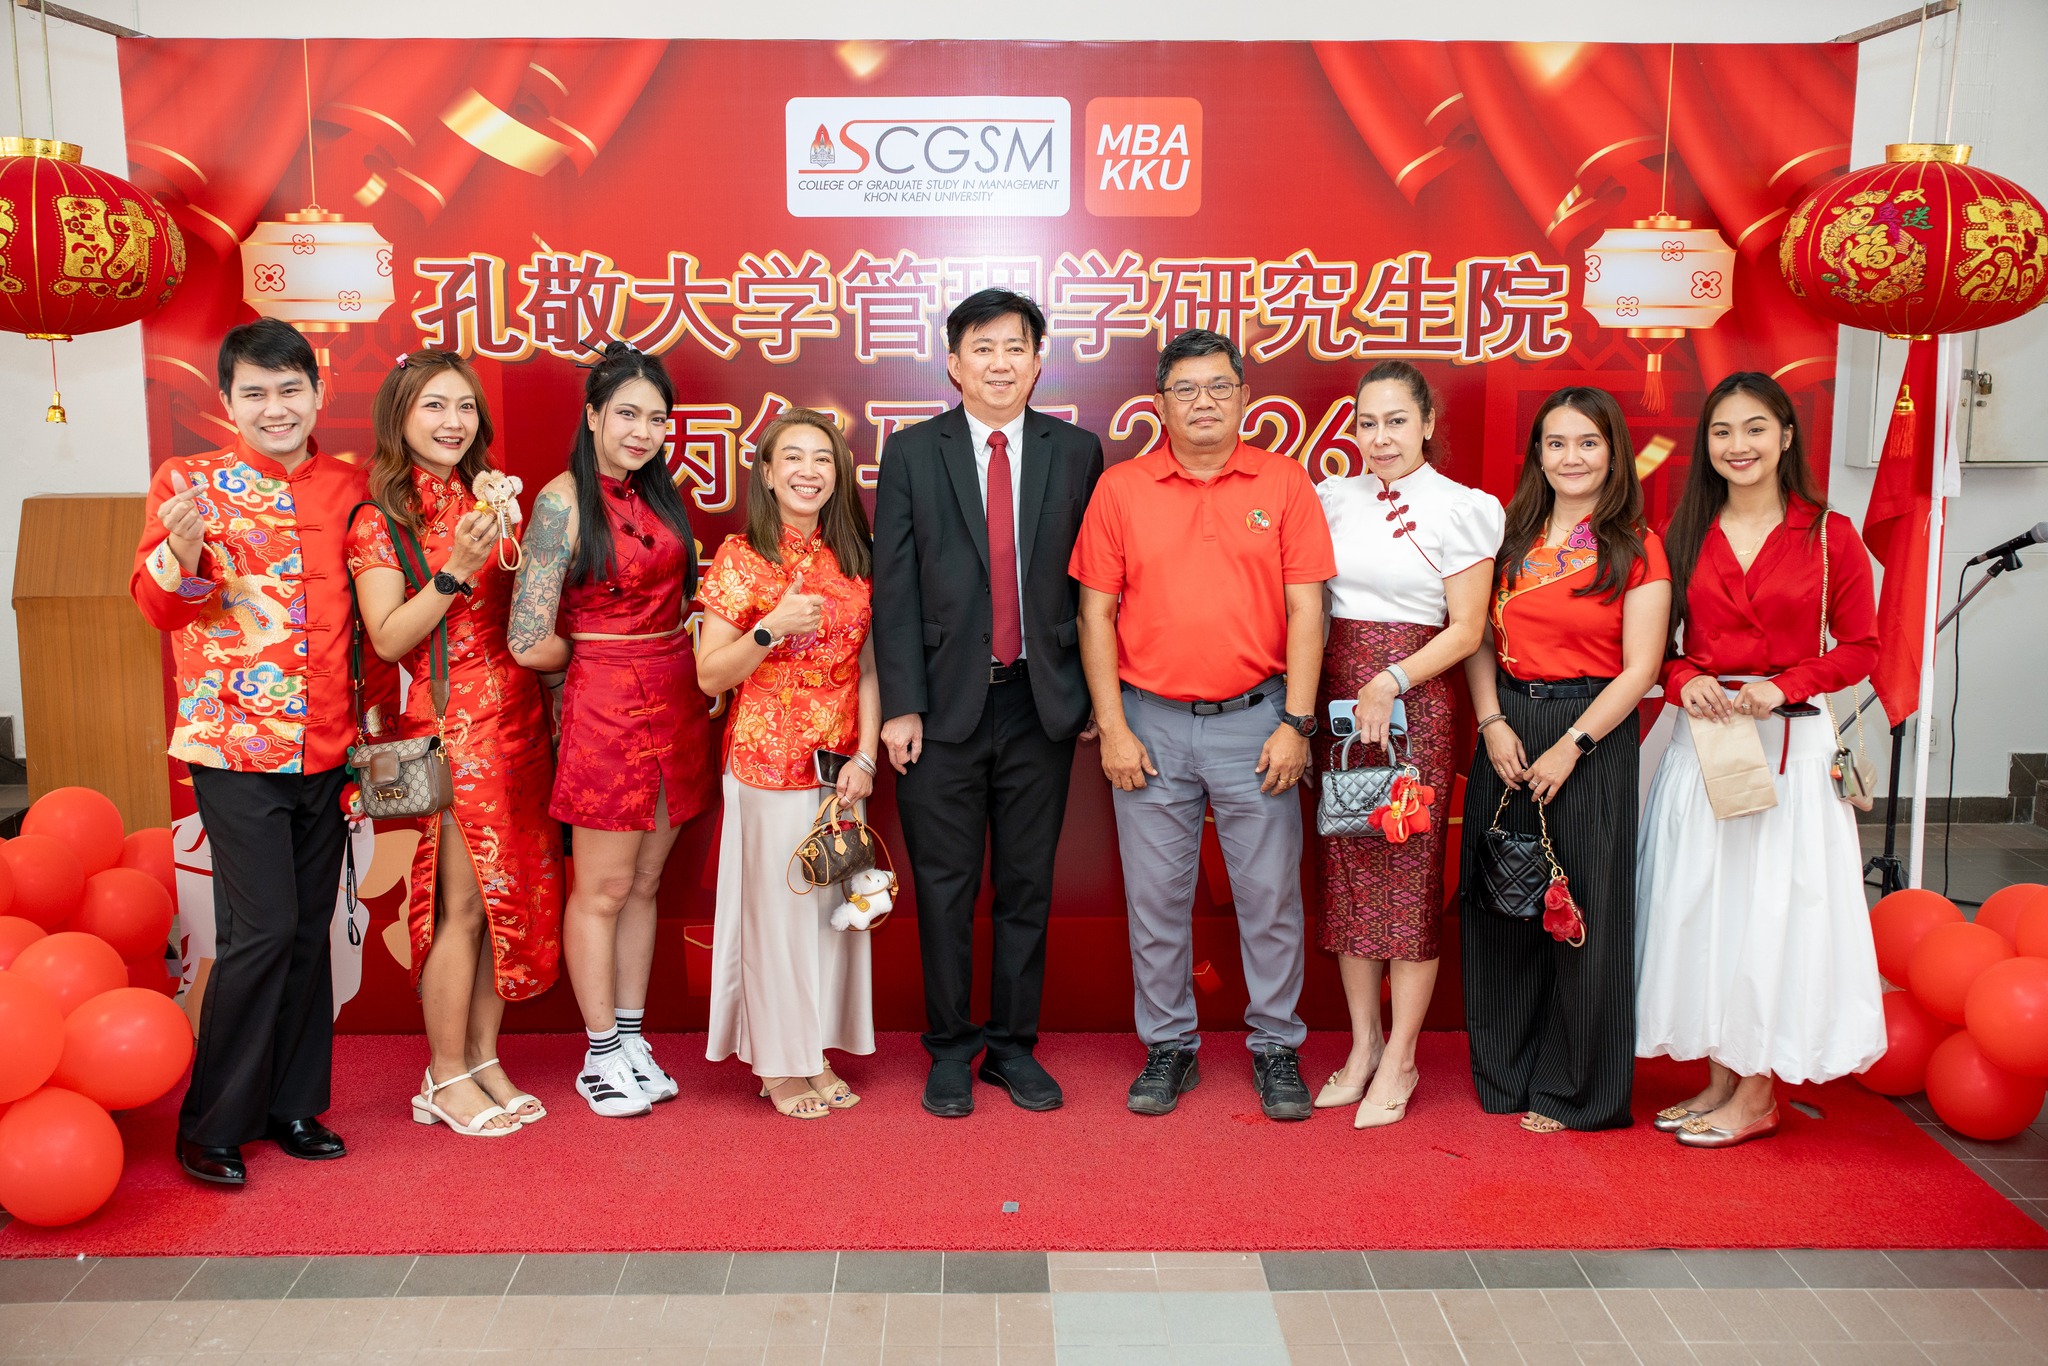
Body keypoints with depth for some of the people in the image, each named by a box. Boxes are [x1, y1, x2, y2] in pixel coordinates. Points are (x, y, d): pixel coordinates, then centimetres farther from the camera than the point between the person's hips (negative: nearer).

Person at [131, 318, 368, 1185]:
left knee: (310, 930, 10)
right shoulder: (189, 482, -1)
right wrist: (180, 554, -29)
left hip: (326, 748, 4)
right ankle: (212, 1125, 7)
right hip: (235, 745, -4)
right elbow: (158, 607, -10)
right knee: (261, 930, -9)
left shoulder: (350, 487, 8)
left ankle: (291, 1105, 24)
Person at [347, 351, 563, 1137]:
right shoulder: (380, 520, -3)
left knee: (511, 896, 8)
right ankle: (446, 1079, 11)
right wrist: (454, 570, -20)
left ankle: (484, 1060, 21)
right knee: (462, 904, -3)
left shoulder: (488, 504, 13)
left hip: (516, 718, 6)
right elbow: (387, 640, -13)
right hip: (448, 726, -6)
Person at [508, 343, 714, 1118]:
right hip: (606, 707, -6)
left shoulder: (658, 494, 9)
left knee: (644, 885, 14)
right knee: (603, 891, 5)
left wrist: (705, 665, 4)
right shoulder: (563, 500, -12)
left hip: (676, 703, 6)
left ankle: (632, 1039, 25)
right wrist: (603, 657, 1)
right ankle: (601, 1056, 19)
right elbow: (530, 644, -15)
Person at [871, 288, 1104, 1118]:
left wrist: (1094, 695, 2)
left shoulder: (1076, 452, 5)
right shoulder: (912, 453, 2)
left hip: (1040, 704, 1)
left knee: (1027, 886, 10)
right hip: (945, 704, -1)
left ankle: (1015, 1046, 24)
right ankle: (950, 1049, 21)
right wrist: (900, 705, -8)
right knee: (945, 887, 7)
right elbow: (895, 587, -2)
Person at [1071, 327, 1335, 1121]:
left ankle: (1276, 1048, 22)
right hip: (1151, 724, 1)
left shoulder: (1284, 483, 2)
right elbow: (1096, 615, 3)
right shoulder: (1119, 489, 3)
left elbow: (1305, 610, 0)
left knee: (1271, 894, 6)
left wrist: (1297, 723, -6)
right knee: (1156, 898, 8)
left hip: (1254, 720, 0)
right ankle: (1168, 1048, 23)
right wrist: (1112, 727, -3)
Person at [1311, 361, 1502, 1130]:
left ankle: (1400, 1059, 9)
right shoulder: (1332, 501, 10)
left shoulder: (1460, 509, -1)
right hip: (1337, 698, 4)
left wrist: (1391, 680, -15)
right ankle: (1362, 1045, 19)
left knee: (1411, 871, -1)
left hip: (1414, 700, -4)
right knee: (1345, 869, 6)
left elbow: (1465, 631, -4)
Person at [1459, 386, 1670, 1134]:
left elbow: (1639, 668, -8)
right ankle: (1506, 1071, 25)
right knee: (1499, 900, 8)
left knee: (1581, 910, 1)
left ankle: (1575, 1090, 16)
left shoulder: (1635, 547, -3)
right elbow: (1481, 638, 8)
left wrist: (1570, 746, -14)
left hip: (1591, 733, -4)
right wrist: (1493, 722, -7)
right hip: (1507, 729, 4)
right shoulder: (1514, 536, 9)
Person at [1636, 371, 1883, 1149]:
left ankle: (1758, 1096, 11)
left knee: (1773, 905, -1)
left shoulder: (1828, 535, -2)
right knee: (1701, 903, 7)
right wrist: (1684, 681, -11)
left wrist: (1781, 688, -16)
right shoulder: (1687, 534, 7)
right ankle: (1719, 1077, 20)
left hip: (1790, 744, -3)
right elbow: (1659, 642, 10)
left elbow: (1859, 648, -1)